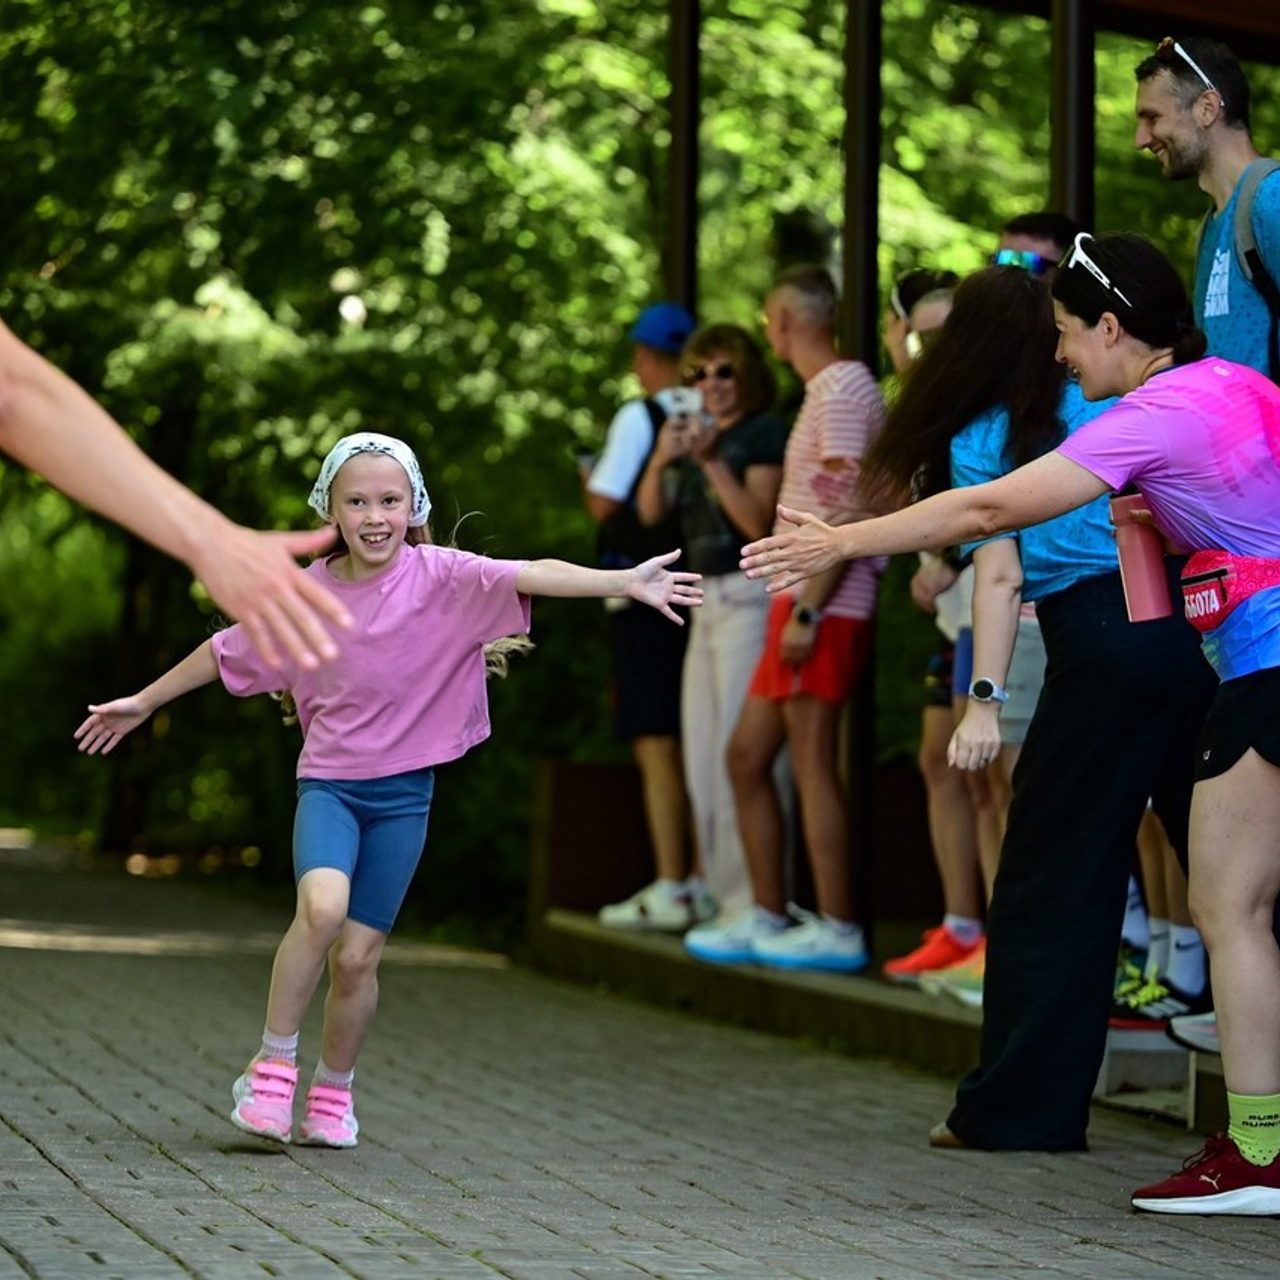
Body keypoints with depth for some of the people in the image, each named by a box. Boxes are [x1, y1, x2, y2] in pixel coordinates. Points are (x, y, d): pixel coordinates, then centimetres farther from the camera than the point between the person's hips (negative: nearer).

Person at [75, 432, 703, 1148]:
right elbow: (227, 651, 13)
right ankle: (273, 1063, -9)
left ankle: (334, 1091, 25)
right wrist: (144, 702, 21)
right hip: (328, 782, 0)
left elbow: (534, 576, -22)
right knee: (323, 907, -26)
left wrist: (626, 582, -36)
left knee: (359, 955, 1)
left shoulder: (439, 576, -7)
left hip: (404, 791, 0)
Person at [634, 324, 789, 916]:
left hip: (750, 596, -9)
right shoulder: (699, 434, 18)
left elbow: (759, 524, -15)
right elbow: (651, 512, 10)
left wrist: (711, 461, -20)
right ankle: (724, 894, 16)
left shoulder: (764, 433, -5)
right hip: (707, 602, 9)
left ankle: (757, 900, -11)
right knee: (703, 757, 10)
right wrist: (662, 458, -7)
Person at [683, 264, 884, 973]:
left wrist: (808, 610, -21)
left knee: (812, 761, -8)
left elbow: (847, 514, -19)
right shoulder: (824, 391, 20)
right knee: (747, 756, 12)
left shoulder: (844, 388, -11)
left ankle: (836, 930, -4)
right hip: (800, 602, 10)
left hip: (826, 607, -10)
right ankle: (767, 917, 17)